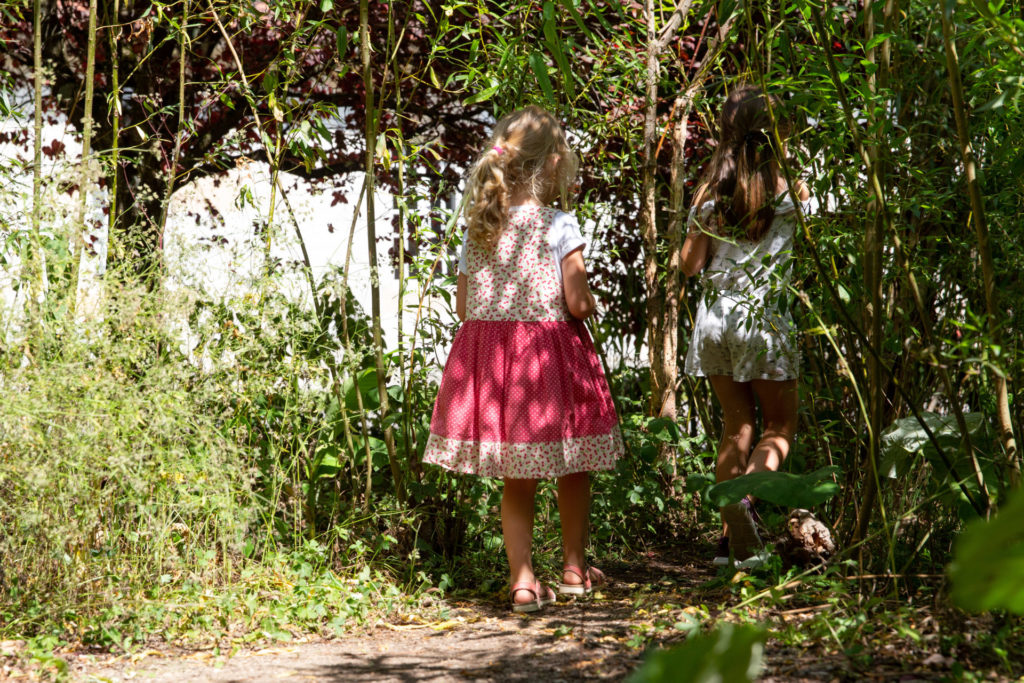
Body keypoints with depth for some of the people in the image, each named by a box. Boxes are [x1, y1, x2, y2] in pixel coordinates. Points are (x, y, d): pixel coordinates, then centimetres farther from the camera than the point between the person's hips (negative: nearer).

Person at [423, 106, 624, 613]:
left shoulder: (478, 227, 4)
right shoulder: (559, 225, -12)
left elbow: (464, 306, 7)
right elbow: (577, 303, -14)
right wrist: (592, 304, 7)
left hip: (487, 352, 5)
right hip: (550, 356, -5)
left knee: (516, 480, 11)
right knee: (573, 472, 14)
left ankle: (522, 579, 7)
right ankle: (574, 569, 25)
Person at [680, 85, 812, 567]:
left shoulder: (710, 192, 0)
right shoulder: (788, 189, -8)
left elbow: (690, 265, 2)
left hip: (715, 317, 3)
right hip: (764, 317, -3)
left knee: (737, 426, 12)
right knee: (780, 427, 9)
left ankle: (731, 537, 9)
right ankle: (747, 491, -20)